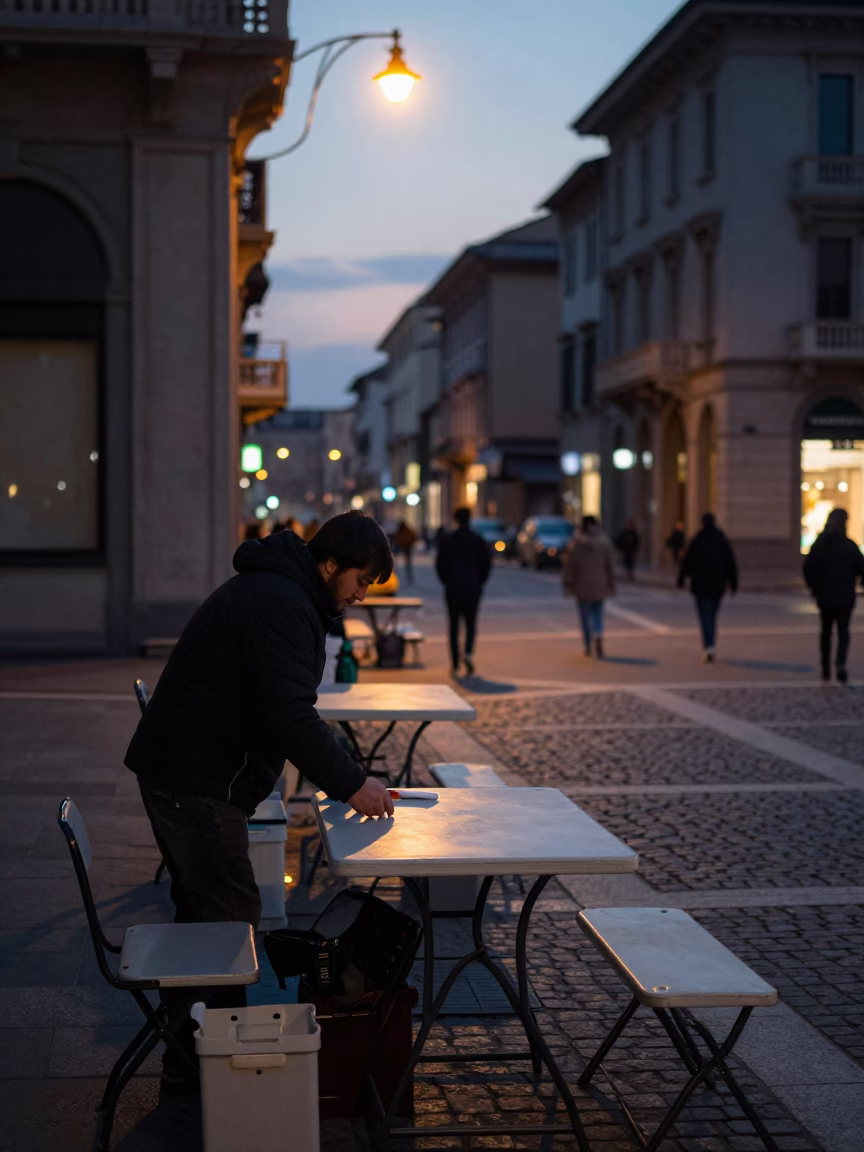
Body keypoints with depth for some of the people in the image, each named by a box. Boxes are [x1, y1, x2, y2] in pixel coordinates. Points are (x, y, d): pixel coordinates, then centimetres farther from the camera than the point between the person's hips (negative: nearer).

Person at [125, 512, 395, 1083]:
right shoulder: (281, 605, -19)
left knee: (202, 913, 18)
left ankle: (187, 1053, 29)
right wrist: (351, 784, -21)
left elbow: (288, 710, 22)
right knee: (231, 917, -5)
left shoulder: (278, 591, 16)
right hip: (198, 783, -11)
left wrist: (345, 771, 13)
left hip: (177, 773, 11)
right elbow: (289, 716, -28)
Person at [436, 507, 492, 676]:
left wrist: (447, 582, 11)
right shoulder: (478, 541, -2)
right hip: (473, 589, 0)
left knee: (454, 626, 7)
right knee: (471, 623, 12)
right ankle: (468, 652, -15)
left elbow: (440, 565, -3)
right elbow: (486, 565, 0)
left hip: (453, 590, 0)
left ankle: (455, 665, 6)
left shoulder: (446, 540, -4)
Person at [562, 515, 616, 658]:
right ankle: (598, 636, -19)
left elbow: (570, 563, -7)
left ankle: (588, 647, 12)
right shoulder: (604, 541, -2)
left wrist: (567, 582, 1)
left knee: (585, 615, 9)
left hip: (582, 585, -2)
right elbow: (610, 564, 1)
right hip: (599, 585, 2)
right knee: (597, 614, 10)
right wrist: (611, 583, 10)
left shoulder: (577, 542, -8)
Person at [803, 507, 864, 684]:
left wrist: (815, 588, 12)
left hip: (825, 596, 2)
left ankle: (826, 668, 19)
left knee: (826, 631, 15)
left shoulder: (818, 545, -2)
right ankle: (841, 664, -18)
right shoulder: (850, 546, -10)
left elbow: (808, 569, -1)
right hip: (845, 596, -2)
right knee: (843, 631, 4)